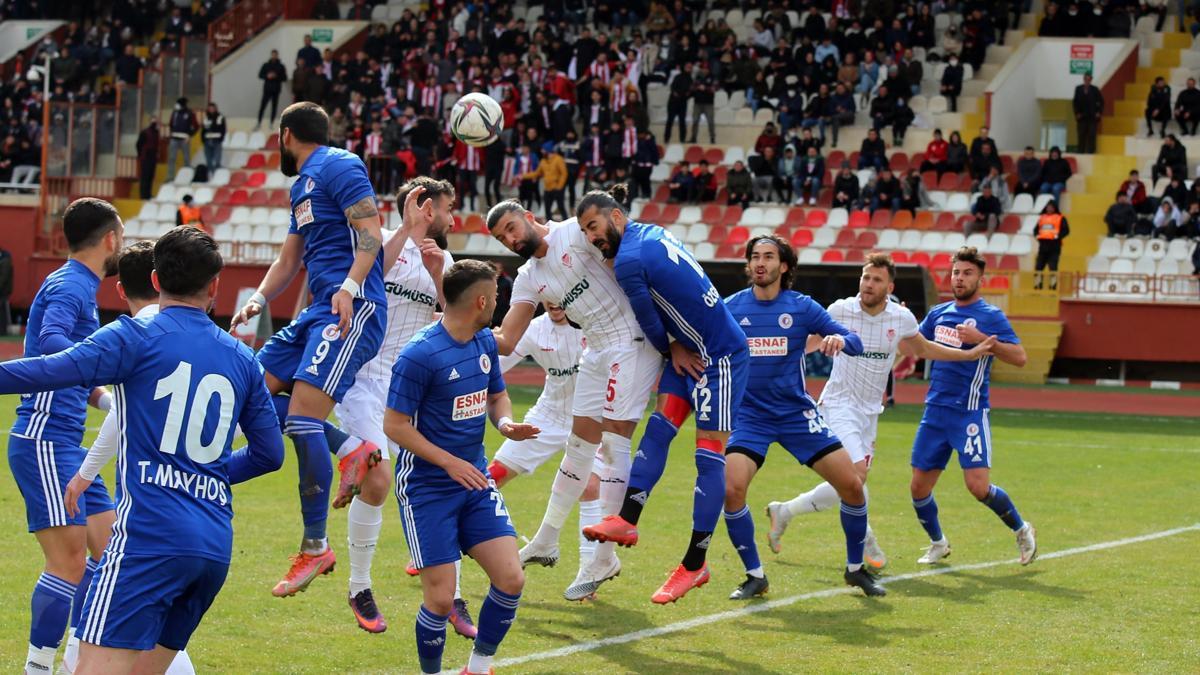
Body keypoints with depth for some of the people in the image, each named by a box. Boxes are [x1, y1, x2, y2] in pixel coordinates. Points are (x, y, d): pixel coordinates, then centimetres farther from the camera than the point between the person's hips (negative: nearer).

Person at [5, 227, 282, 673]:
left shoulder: (137, 337, 1)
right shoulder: (241, 359, 17)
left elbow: (55, 370, -13)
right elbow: (270, 453, 22)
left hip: (151, 535, -6)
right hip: (216, 548, 6)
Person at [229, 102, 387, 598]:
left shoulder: (338, 166, -6)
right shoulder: (302, 186, 23)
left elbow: (371, 233, -16)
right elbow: (288, 261, 27)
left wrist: (350, 286, -29)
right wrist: (258, 301, 12)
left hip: (353, 309, -10)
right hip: (319, 311, 10)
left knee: (302, 415, -18)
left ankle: (315, 544, -12)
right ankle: (349, 449, 5)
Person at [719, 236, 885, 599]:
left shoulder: (801, 307, -1)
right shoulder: (730, 308, -1)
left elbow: (855, 343, -3)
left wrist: (839, 339, -25)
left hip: (798, 414, 1)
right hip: (750, 417, -1)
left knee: (851, 484, -5)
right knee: (731, 489, -22)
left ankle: (855, 568, 18)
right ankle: (755, 576, -2)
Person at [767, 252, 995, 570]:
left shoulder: (902, 318, -3)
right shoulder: (840, 311, -11)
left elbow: (924, 349, 16)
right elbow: (807, 343, 3)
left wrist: (970, 354, 13)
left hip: (869, 412, 5)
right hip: (838, 404, -5)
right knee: (857, 471, -22)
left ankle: (783, 511, 28)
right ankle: (866, 542, -2)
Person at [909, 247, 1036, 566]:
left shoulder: (990, 316, -6)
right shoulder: (938, 313, 12)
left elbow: (1019, 357, -15)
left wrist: (981, 338, -25)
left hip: (969, 414, -6)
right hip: (935, 411, 6)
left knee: (978, 486, -14)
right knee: (919, 487, 5)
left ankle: (1022, 530, 12)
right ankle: (938, 543, 29)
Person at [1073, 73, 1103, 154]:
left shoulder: (1094, 90, 0)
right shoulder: (1078, 89, 4)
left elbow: (1101, 101, 5)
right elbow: (1075, 102, 7)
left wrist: (1099, 112, -2)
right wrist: (1077, 113, -2)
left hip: (1092, 117, -1)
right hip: (1082, 117, 1)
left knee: (1091, 136, -6)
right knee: (1081, 136, 1)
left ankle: (1090, 152, -5)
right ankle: (1081, 152, 5)